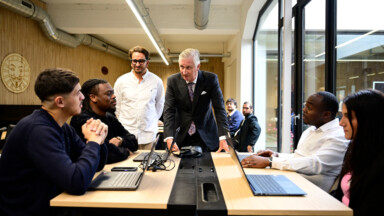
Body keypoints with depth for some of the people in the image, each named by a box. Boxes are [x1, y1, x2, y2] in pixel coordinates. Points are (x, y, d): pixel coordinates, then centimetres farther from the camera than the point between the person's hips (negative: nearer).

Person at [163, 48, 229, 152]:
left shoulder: (211, 79, -10)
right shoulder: (173, 81, -8)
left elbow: (219, 108, -12)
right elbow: (169, 110, -12)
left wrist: (223, 138, -21)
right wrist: (169, 138, -25)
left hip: (206, 137, 0)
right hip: (181, 136, 1)